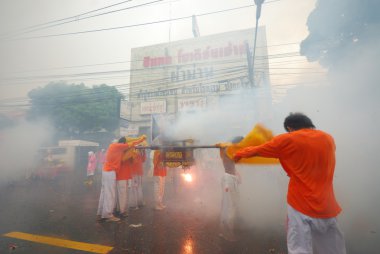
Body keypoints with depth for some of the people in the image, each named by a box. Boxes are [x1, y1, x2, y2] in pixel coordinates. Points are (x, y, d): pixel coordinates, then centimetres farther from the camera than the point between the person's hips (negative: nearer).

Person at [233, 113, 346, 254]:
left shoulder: (288, 140, -7)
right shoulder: (328, 139, 8)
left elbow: (256, 151, 2)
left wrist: (239, 154, 18)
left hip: (301, 206, -5)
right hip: (327, 208, 5)